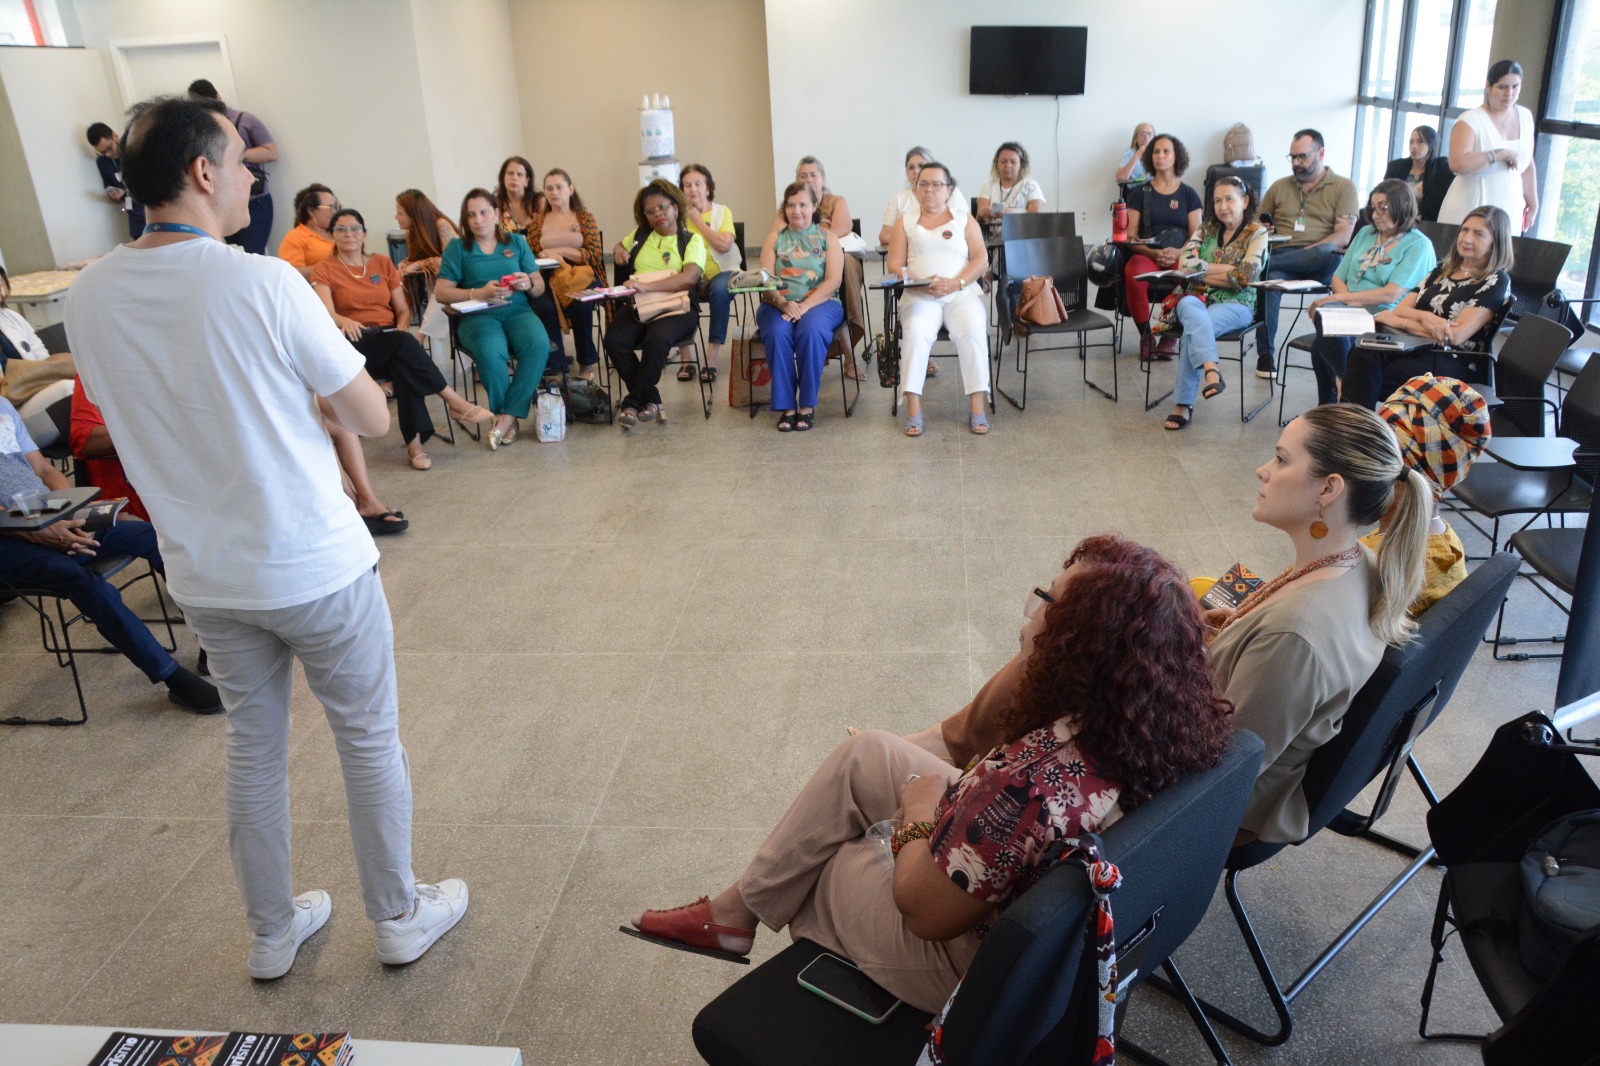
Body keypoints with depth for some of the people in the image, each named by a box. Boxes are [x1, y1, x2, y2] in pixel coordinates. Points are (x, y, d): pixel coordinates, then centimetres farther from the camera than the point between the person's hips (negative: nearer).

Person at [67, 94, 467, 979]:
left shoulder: (89, 298, -3)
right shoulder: (263, 284, -21)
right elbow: (372, 419, -13)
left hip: (204, 575, 5)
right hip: (315, 567, -5)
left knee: (252, 747, 21)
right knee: (369, 740, 13)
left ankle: (272, 932, 36)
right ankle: (399, 916, 30)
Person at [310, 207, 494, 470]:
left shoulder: (383, 263, 18)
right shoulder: (324, 269, 8)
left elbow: (403, 310, 15)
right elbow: (325, 312, -9)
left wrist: (402, 326, -9)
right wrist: (344, 321, -32)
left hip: (392, 339, 3)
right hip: (354, 344, -3)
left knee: (404, 365, -35)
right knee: (402, 342, -35)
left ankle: (414, 441, -40)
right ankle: (455, 401, -32)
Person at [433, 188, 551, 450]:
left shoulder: (516, 242, 16)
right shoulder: (457, 247, 11)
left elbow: (540, 287, 15)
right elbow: (441, 292, 2)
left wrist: (528, 283, -9)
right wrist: (479, 293, -13)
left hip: (517, 312, 2)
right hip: (478, 316, -2)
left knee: (538, 345, -33)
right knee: (490, 352, -37)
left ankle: (506, 418, -24)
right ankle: (510, 417, -14)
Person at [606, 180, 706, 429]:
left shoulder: (691, 240, 5)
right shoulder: (640, 234, 19)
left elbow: (689, 278, -14)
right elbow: (620, 245, 43)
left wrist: (646, 286, -24)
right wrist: (619, 250, 16)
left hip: (676, 307, -4)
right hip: (638, 306, 4)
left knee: (657, 339, -37)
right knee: (615, 340, -27)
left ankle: (633, 401, -17)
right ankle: (650, 400, -11)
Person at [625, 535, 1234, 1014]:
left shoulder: (1034, 782, -42)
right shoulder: (1185, 723, -18)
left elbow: (922, 908, -24)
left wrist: (920, 812, -9)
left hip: (964, 964, -7)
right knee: (862, 755, 14)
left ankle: (739, 914, 46)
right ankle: (736, 908, 31)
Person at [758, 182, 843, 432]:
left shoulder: (827, 238, 11)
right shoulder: (775, 240, 15)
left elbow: (833, 281, -3)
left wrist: (804, 306, -17)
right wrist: (783, 304, -18)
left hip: (820, 303, -1)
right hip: (778, 304, 1)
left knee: (811, 331, -35)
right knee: (777, 334, -32)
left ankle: (807, 405, -25)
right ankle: (786, 406, -25)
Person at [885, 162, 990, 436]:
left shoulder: (965, 220, 17)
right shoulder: (906, 222, 18)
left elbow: (981, 259, 6)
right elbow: (895, 265, 7)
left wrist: (956, 283, -13)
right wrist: (919, 283, -13)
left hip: (962, 293, 0)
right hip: (919, 296, 0)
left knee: (973, 332, -31)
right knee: (916, 332, -33)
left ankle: (977, 408, -28)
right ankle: (913, 410, -32)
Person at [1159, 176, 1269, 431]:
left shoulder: (1257, 233, 5)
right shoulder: (1206, 230, 17)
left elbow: (1244, 277, -10)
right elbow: (1185, 263, -1)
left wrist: (1203, 273, -4)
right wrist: (1228, 269, -7)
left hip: (1236, 304, -3)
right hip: (1197, 298, 3)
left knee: (1193, 330, -34)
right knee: (1193, 313, -37)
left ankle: (1184, 405, -35)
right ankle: (1211, 370, -57)